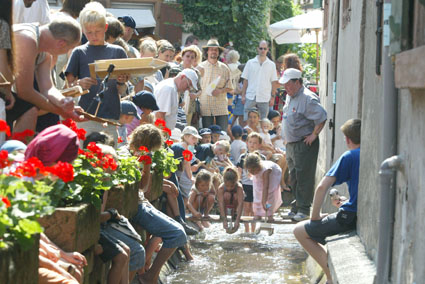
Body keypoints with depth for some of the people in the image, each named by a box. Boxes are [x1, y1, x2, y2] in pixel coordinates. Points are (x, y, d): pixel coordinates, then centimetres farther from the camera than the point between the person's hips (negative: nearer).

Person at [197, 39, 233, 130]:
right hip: (205, 107, -1)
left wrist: (220, 91, -9)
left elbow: (230, 88, 8)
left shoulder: (224, 68, 9)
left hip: (221, 107, 1)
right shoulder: (201, 67, 6)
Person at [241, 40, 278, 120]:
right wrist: (243, 95, 1)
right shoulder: (250, 63, 7)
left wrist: (272, 97, 0)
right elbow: (245, 80, 7)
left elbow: (274, 82, 6)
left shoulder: (271, 65, 7)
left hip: (264, 99, 0)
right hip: (250, 97, 0)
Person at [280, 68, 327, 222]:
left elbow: (322, 117, -23)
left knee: (304, 177, -7)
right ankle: (296, 207, 23)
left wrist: (314, 135, -19)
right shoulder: (290, 97, 14)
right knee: (294, 178, 14)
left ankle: (303, 209, -1)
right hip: (291, 144, 9)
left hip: (305, 144, -9)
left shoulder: (307, 98, -16)